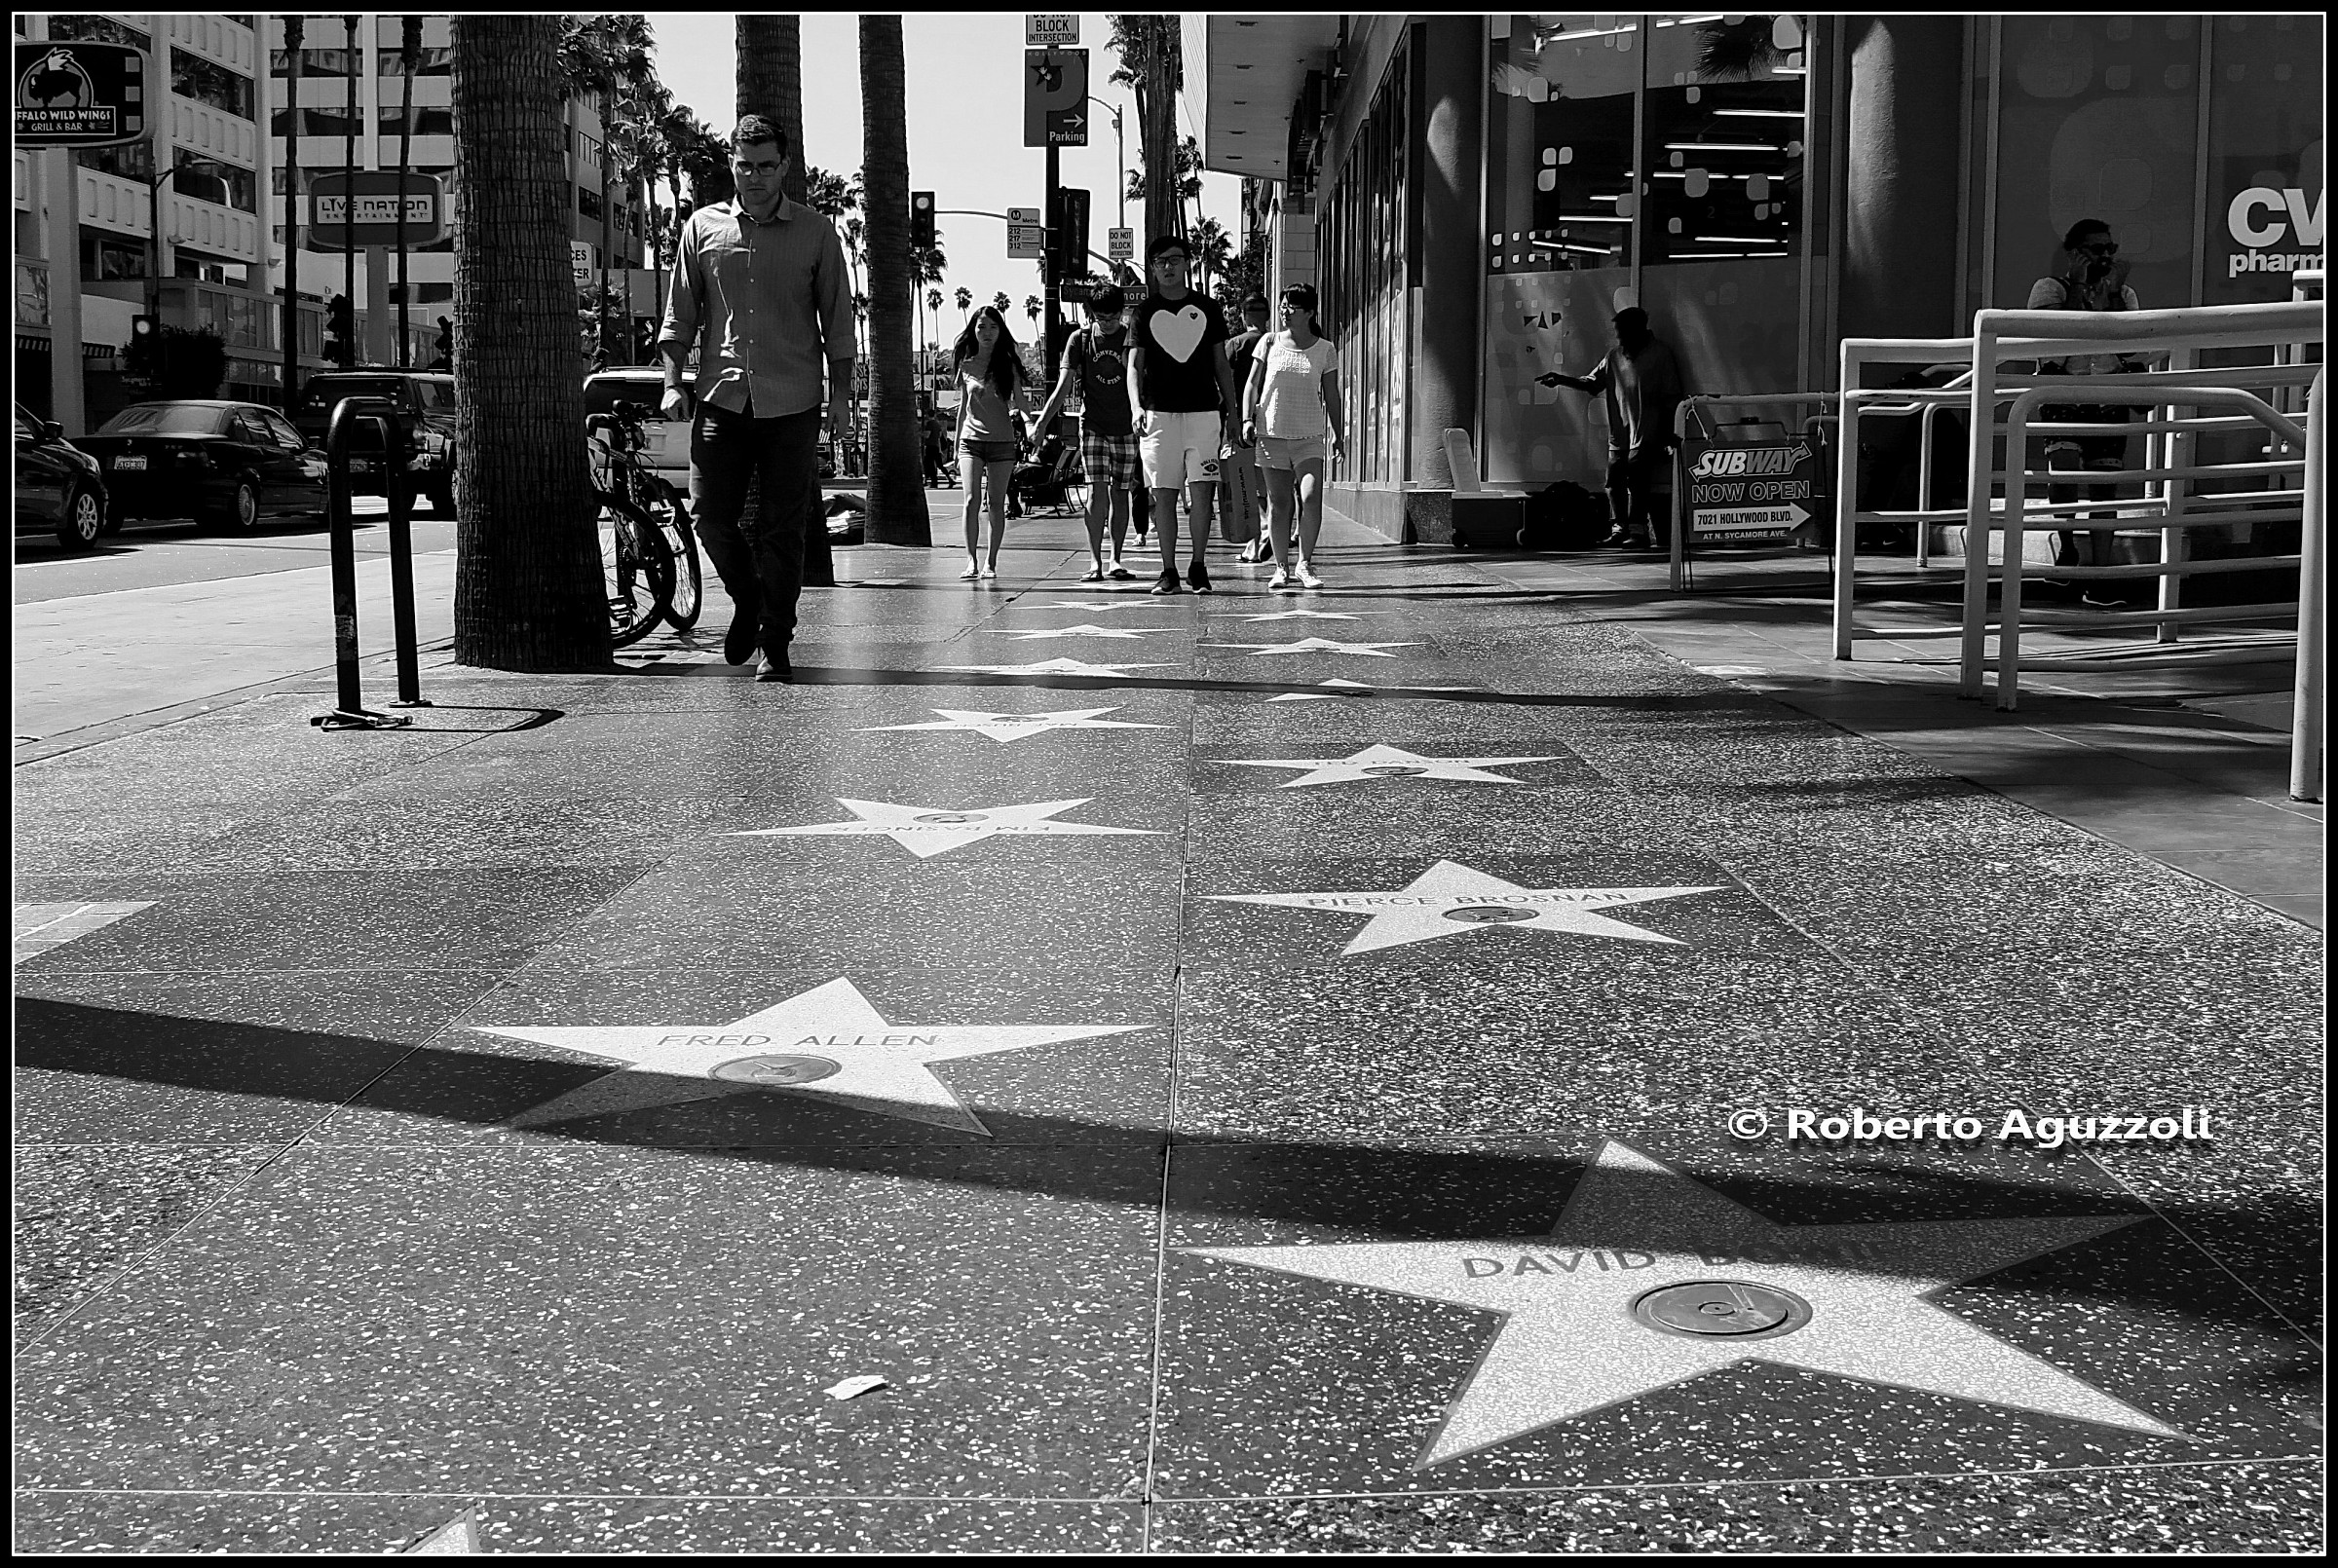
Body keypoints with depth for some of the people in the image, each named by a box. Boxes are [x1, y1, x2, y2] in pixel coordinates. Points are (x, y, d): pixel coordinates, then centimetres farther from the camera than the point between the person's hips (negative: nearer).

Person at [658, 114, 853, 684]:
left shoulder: (815, 234, 5)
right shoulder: (703, 227, 9)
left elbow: (837, 319, 8)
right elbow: (680, 312, 12)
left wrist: (840, 394, 2)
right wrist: (673, 382, 3)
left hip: (792, 403, -1)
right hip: (720, 399, 2)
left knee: (783, 528, -1)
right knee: (710, 512, -3)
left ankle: (774, 643, 8)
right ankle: (748, 600, 24)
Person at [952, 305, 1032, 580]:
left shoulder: (1008, 364, 4)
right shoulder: (966, 365, 8)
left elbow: (1019, 402, 6)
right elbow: (962, 408, 15)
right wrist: (956, 447, 14)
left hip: (1002, 441, 0)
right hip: (971, 440, 0)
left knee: (996, 504, 0)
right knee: (972, 500, -13)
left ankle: (991, 563, 8)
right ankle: (972, 561, -14)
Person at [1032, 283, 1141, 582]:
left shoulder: (1132, 339, 1)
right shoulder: (1080, 339, 0)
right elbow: (1063, 386, -1)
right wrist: (1041, 423, -8)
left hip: (1126, 428, 1)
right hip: (1093, 425, -1)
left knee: (1120, 495, 6)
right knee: (1097, 492, -11)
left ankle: (1115, 559, 17)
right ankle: (1094, 561, -10)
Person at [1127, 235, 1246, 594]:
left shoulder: (1207, 308, 11)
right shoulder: (1145, 311, 7)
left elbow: (1221, 364, 14)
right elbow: (1134, 365, 0)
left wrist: (1233, 412, 9)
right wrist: (1136, 407, -17)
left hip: (1203, 413, 0)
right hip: (1159, 413, 0)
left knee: (1201, 492, -6)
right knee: (1164, 494, 1)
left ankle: (1198, 567, 6)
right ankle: (1168, 571, 8)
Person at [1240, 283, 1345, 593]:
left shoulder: (1324, 350, 5)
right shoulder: (1269, 342, 5)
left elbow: (1331, 395, 10)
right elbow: (1252, 384, 7)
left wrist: (1337, 434, 5)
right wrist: (1247, 419, -5)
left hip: (1309, 437, -1)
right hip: (1272, 433, 1)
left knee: (1311, 498, -16)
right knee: (1278, 503, 2)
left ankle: (1304, 563, -3)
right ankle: (1282, 569, 10)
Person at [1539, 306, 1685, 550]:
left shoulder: (1659, 355, -2)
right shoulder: (1615, 356, 12)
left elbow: (1671, 400, -2)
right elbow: (1592, 383, 11)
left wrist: (1668, 436, -5)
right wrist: (1561, 380, -3)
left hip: (1646, 435, -5)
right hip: (1619, 434, 5)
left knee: (1636, 478, -15)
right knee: (1614, 480, 1)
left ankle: (1638, 530, -11)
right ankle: (1620, 529, 12)